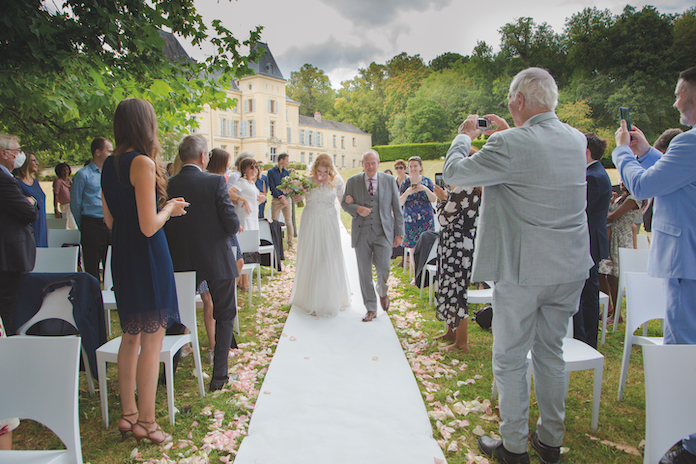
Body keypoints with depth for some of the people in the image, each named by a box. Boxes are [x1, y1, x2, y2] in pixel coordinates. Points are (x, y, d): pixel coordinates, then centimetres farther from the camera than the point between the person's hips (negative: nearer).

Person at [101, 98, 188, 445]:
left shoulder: (109, 164, 10)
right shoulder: (143, 163, -16)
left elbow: (110, 220, 15)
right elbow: (149, 226, -21)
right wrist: (170, 208, -2)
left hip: (121, 258, 9)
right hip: (147, 258, -9)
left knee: (131, 336, 18)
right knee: (151, 342, 2)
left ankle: (128, 413, 30)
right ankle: (146, 422, 15)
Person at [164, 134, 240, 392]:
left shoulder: (168, 186, -5)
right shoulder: (215, 182, -14)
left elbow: (163, 227, 0)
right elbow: (232, 225, -17)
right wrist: (232, 228, 5)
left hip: (181, 262, 3)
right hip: (216, 260, -3)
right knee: (224, 316, 14)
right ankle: (219, 374, 12)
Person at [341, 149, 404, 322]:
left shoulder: (389, 180, 5)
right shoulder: (353, 181, 6)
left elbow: (397, 208, 6)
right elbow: (344, 203, 11)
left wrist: (399, 232, 2)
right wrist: (357, 209, -11)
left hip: (383, 232, -1)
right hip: (361, 232, 1)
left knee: (383, 267, -11)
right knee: (364, 272, 3)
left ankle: (382, 291, 25)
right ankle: (371, 309, 19)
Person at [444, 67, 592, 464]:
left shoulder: (510, 145, -19)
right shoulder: (576, 140, 4)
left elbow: (453, 173, -9)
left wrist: (464, 136, 9)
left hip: (523, 269, -7)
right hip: (570, 268, 7)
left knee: (511, 360, 8)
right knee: (551, 353, 19)